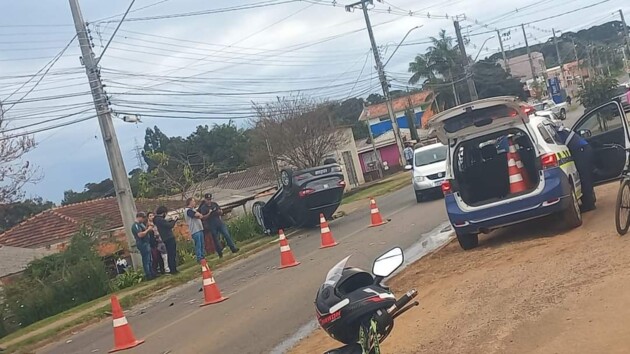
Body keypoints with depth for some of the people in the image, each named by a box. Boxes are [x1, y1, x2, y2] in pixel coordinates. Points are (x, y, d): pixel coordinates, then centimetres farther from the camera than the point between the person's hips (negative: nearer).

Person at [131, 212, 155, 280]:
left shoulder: (140, 224, 16)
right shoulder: (135, 225, -15)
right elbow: (140, 234, -27)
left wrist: (148, 228, 6)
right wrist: (148, 229, -18)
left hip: (146, 244, 11)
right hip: (142, 244, -10)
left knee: (149, 260, 14)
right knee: (146, 261, -7)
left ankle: (152, 274, 21)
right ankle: (148, 275, -5)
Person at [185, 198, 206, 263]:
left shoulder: (192, 209, 20)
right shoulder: (188, 210, -11)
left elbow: (201, 216, 15)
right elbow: (197, 214, -21)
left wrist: (198, 215, -8)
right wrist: (199, 214, 1)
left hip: (199, 229, 9)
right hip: (195, 230, -9)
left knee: (201, 244, 12)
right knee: (198, 245, -10)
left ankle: (202, 256, 19)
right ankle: (199, 258, -7)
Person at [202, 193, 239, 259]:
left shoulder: (214, 204, 10)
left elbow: (221, 212, 15)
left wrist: (220, 211, -7)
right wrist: (209, 213, -23)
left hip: (220, 222, 3)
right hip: (212, 226, -3)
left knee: (227, 235, -6)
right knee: (216, 239, 2)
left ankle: (233, 248, -4)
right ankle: (220, 253, 11)